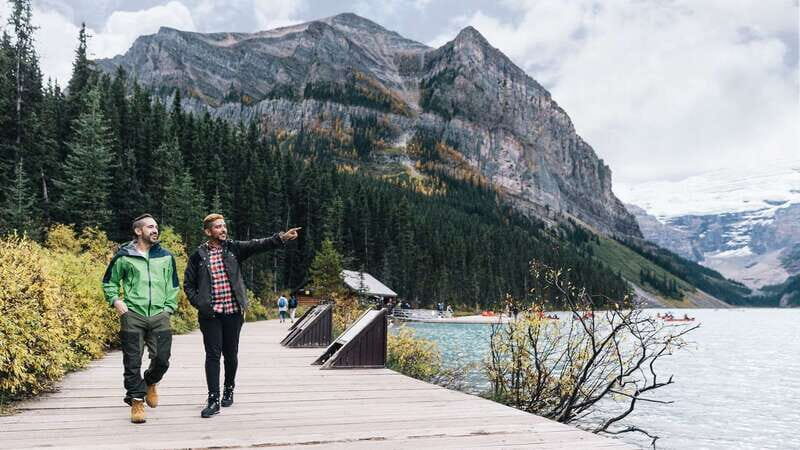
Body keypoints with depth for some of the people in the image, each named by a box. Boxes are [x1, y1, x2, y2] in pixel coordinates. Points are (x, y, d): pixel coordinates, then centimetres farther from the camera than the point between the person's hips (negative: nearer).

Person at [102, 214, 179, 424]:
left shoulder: (166, 256, 10)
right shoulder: (124, 257, 3)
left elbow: (173, 286, 18)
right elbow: (109, 282, 14)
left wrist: (169, 308, 9)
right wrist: (116, 300, -2)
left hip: (159, 316, 2)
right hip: (132, 315, -2)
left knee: (162, 359, -1)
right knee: (132, 363, 0)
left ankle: (150, 383, 30)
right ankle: (137, 401, 14)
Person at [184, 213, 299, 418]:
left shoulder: (234, 248, 5)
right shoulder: (198, 255, 2)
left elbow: (258, 245, -9)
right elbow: (188, 284, 8)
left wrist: (281, 238, -23)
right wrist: (199, 304, -5)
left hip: (233, 312, 2)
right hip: (210, 314, -1)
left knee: (231, 354, 11)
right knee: (213, 355, -3)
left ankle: (229, 389, 32)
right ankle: (214, 399, 1)